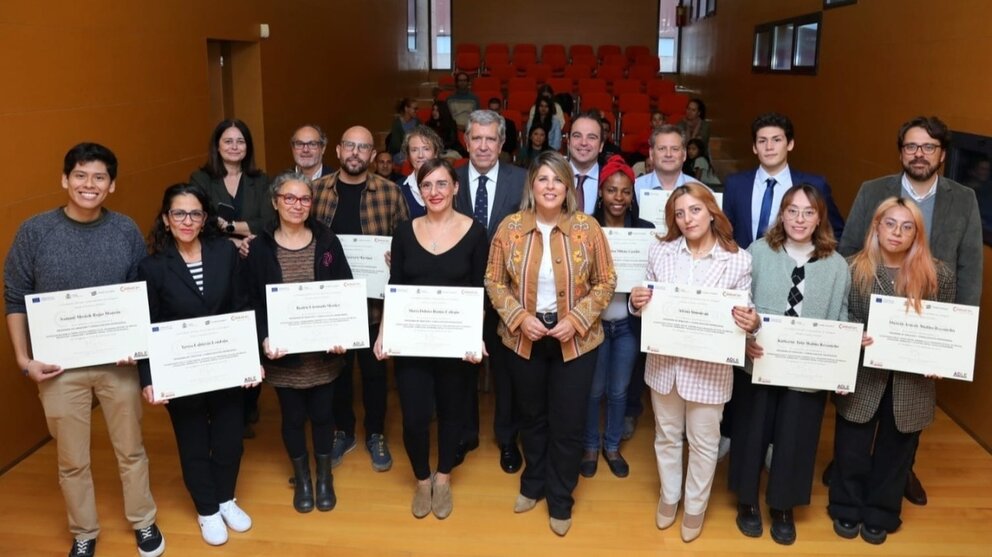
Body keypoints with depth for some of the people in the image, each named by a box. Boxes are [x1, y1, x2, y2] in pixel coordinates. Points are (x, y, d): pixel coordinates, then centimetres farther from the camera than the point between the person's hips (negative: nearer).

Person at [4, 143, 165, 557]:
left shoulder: (126, 231, -4)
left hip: (119, 362, 1)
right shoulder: (35, 232, -8)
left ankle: (143, 522, 35)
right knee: (72, 460, 13)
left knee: (131, 449, 15)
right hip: (59, 366, -1)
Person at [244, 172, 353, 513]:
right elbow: (252, 301, -2)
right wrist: (263, 338, -17)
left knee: (322, 414, 13)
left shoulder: (327, 242, -2)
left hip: (323, 350, 1)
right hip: (283, 353, 0)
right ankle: (301, 478, 35)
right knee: (293, 417, 13)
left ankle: (324, 477, 35)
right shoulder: (260, 248, -4)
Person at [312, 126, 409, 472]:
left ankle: (375, 435, 28)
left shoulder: (389, 192, -3)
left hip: (375, 298, -1)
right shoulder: (317, 190, 1)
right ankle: (342, 431, 32)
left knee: (374, 368, 11)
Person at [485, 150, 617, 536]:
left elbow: (605, 282, -4)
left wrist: (576, 319, -16)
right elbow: (494, 281, -1)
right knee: (531, 416, 19)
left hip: (575, 340, -1)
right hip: (523, 338, 1)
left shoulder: (587, 227, -8)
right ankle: (533, 483, 42)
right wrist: (520, 316, -15)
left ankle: (561, 500, 28)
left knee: (568, 423, 7)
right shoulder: (510, 227, -5)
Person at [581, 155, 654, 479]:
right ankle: (591, 446, 33)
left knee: (619, 390, 16)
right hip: (594, 322, -2)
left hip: (628, 324, 2)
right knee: (593, 389, 12)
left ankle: (612, 446, 36)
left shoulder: (646, 230, -3)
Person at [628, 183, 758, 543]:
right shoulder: (660, 252, -3)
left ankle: (695, 507, 37)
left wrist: (751, 323, -25)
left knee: (703, 442, 14)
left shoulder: (738, 260, -9)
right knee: (667, 436, 20)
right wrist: (637, 303, -15)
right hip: (664, 361, 2)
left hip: (709, 367, -2)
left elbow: (744, 316, -2)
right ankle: (669, 497, 44)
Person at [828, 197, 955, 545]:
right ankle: (846, 510, 34)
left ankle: (880, 515, 36)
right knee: (851, 448, 12)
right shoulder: (855, 268, -8)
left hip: (912, 383, 1)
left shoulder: (938, 274, -6)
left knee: (894, 451, 16)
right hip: (863, 376, -1)